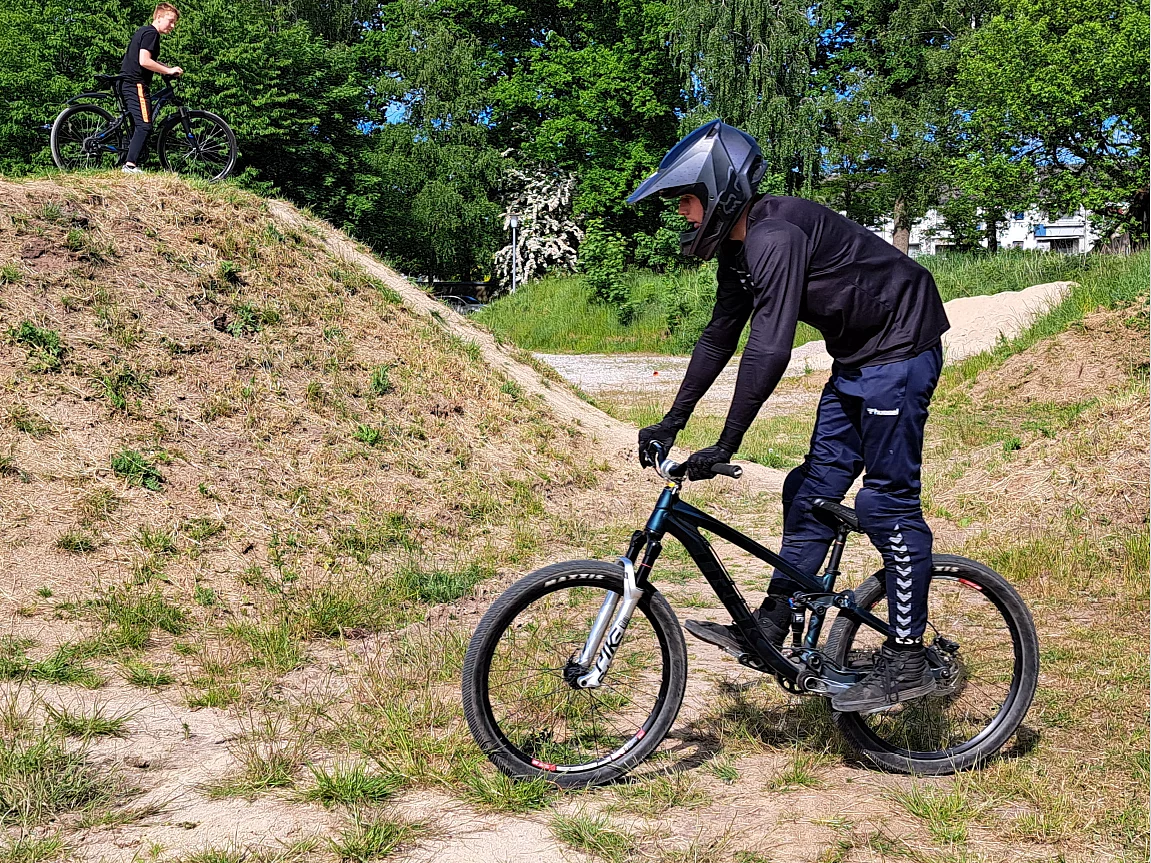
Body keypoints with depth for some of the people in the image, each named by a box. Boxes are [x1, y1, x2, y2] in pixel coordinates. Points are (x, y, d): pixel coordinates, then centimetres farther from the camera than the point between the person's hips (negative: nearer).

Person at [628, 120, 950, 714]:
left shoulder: (776, 237, -27)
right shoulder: (739, 247, 5)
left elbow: (769, 351, -31)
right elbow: (719, 338, 12)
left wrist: (726, 446, -27)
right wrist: (672, 422, 11)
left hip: (900, 349, -10)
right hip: (857, 358, 10)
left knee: (886, 499, -8)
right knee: (813, 487, 8)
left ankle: (907, 659, 0)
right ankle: (770, 626, 14)